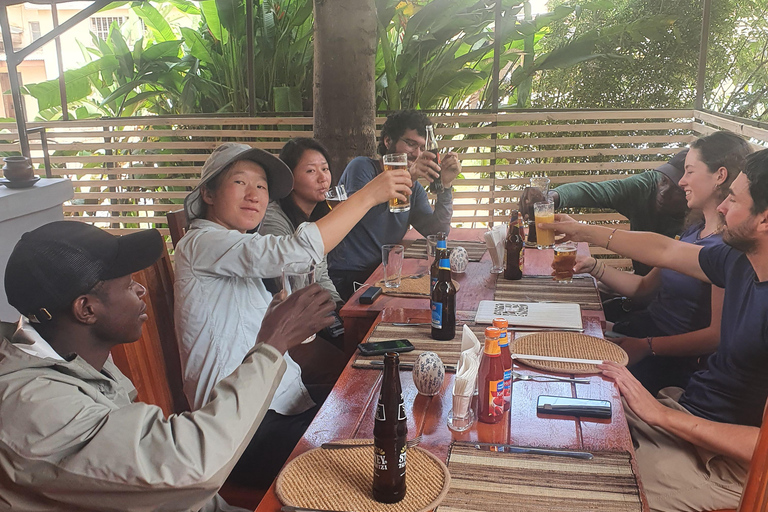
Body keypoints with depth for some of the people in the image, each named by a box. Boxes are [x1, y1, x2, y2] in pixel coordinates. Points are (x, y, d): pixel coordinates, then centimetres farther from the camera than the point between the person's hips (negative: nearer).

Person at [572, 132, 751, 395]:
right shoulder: (695, 231, 12)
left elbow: (718, 335, -22)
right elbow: (644, 286, 14)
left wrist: (646, 346, -23)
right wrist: (592, 266, 3)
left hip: (676, 360, -8)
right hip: (643, 326, 8)